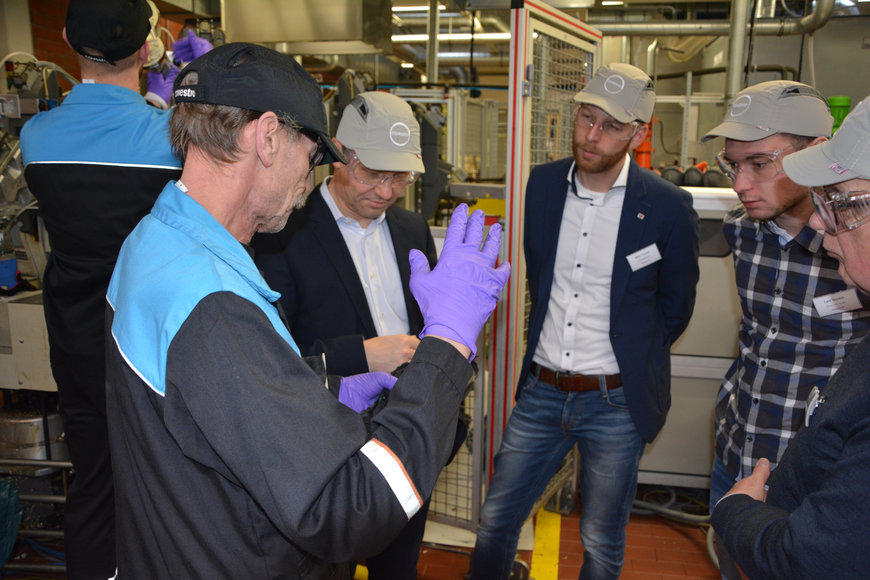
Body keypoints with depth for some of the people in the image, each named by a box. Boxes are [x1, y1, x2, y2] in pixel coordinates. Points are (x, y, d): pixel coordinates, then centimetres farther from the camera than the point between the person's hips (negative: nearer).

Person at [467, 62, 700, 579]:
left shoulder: (668, 207, -11)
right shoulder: (543, 184, 0)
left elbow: (676, 307, 3)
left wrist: (632, 358, 7)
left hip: (615, 403, -3)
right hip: (541, 392, 3)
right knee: (496, 520, 15)